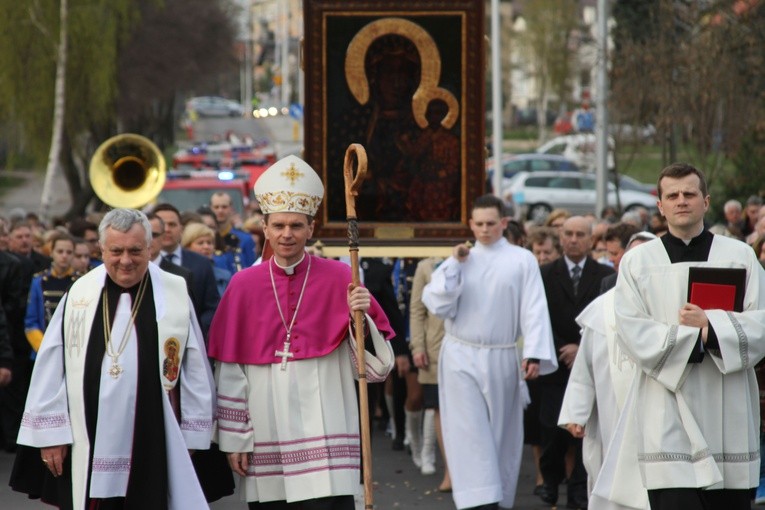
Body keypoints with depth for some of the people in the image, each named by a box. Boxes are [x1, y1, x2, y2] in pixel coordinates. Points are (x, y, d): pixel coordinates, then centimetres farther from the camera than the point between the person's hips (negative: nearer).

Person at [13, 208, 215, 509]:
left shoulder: (176, 294, 1)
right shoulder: (80, 293, 4)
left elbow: (195, 368, 4)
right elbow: (51, 366, 6)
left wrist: (192, 435, 3)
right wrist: (50, 432, 2)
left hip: (156, 444, -1)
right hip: (88, 446, 1)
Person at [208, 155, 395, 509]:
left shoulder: (339, 280, 0)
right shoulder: (243, 286, 3)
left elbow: (377, 369, -1)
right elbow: (229, 373, 5)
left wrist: (361, 317, -18)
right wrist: (234, 439, 3)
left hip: (324, 439, -2)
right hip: (265, 442, 2)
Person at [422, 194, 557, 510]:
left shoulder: (522, 260, 1)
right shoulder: (459, 260, 8)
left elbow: (534, 309, -6)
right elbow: (437, 305, 0)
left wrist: (534, 354, -16)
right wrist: (454, 265, -6)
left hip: (502, 359, -1)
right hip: (461, 357, 1)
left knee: (501, 432, 7)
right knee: (470, 432, -9)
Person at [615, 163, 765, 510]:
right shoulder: (637, 262, 8)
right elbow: (632, 333, -3)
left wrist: (711, 324, -16)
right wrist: (699, 337, -12)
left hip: (728, 416, 2)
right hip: (669, 417, -1)